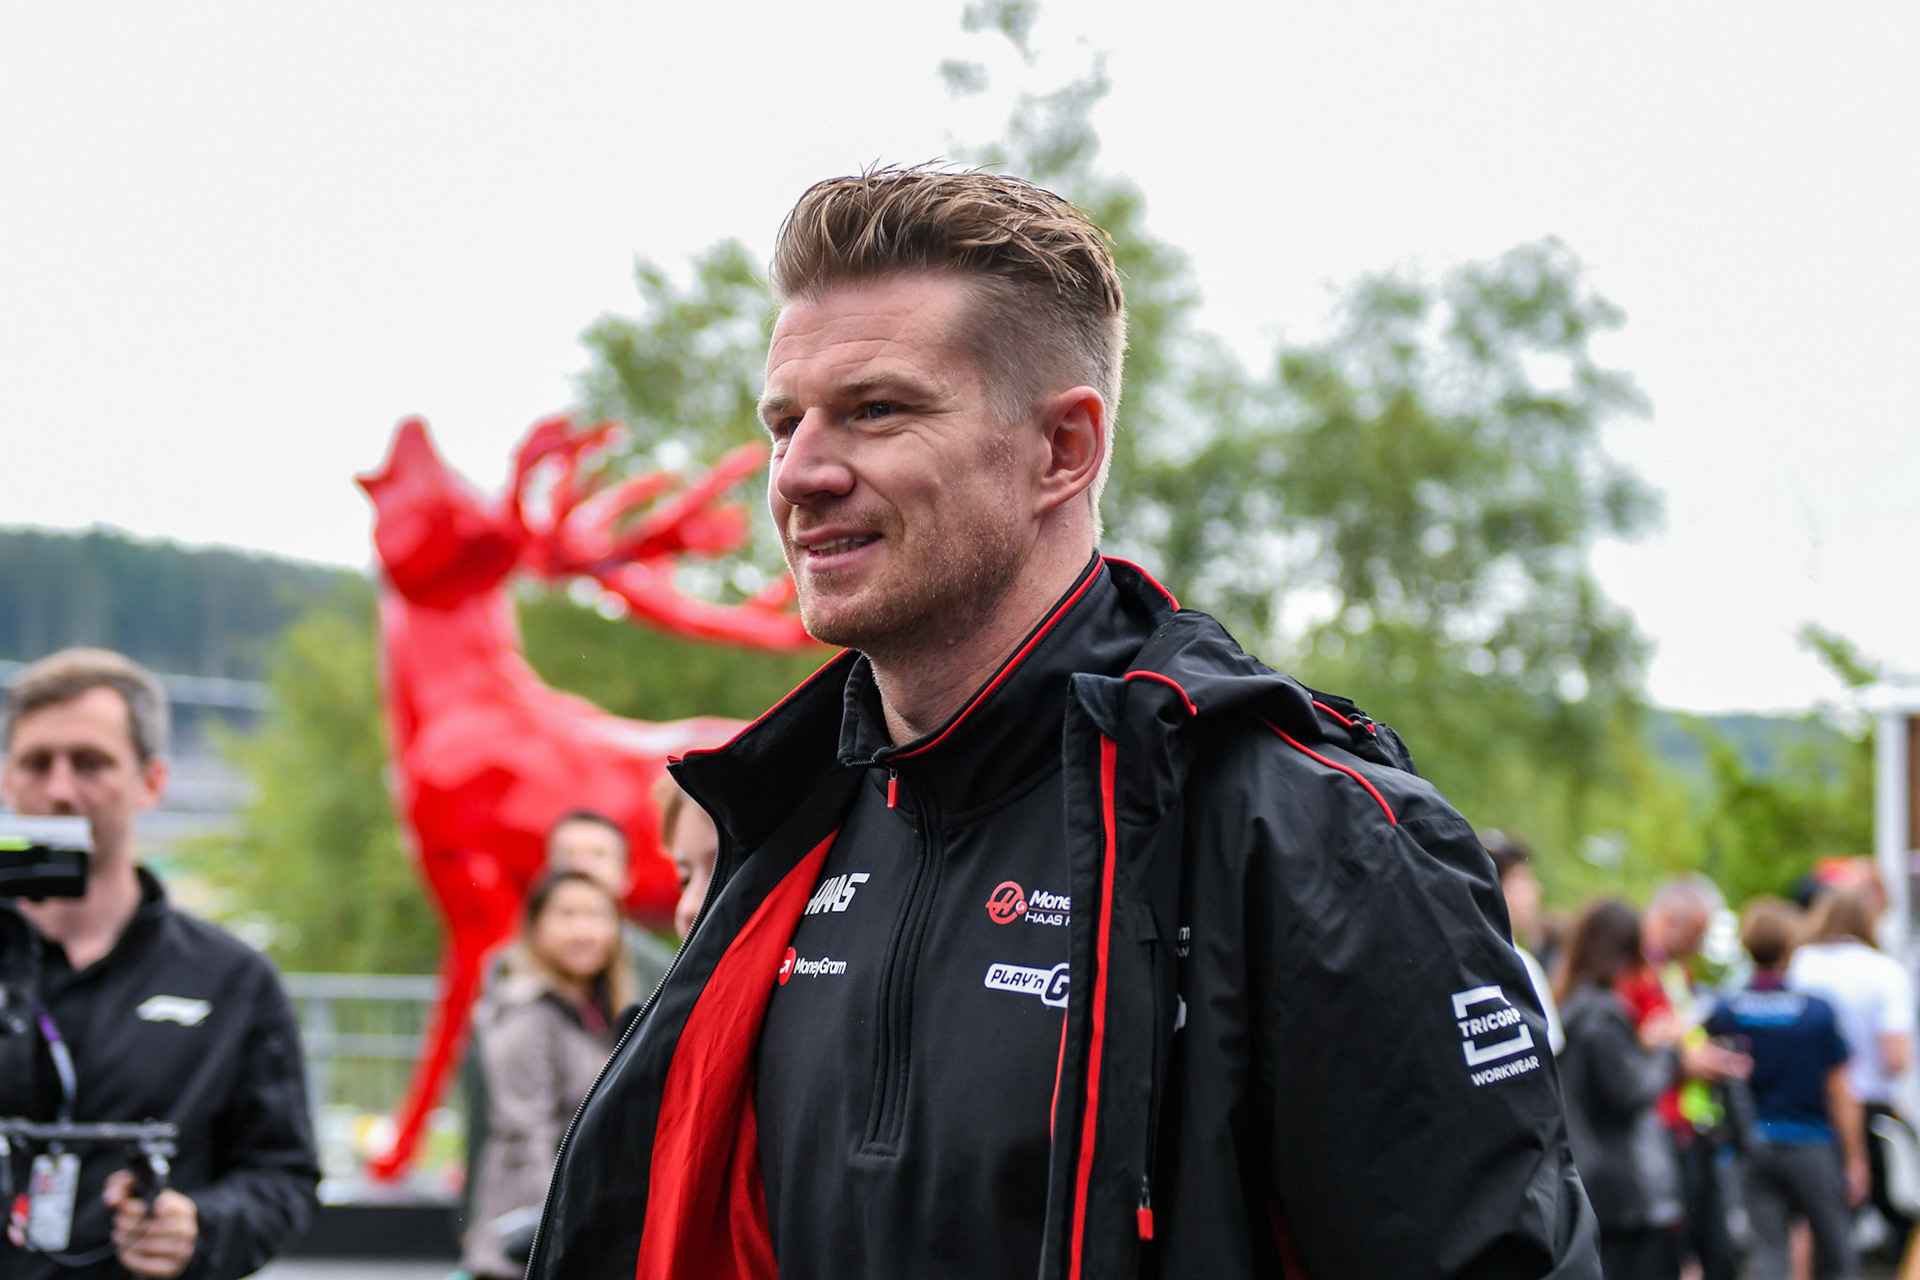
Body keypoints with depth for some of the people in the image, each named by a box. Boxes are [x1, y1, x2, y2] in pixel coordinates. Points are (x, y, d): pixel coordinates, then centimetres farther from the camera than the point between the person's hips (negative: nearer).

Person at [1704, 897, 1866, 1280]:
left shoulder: (1723, 1014, -5)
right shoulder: (1818, 1013, -10)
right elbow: (1840, 1094, -5)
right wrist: (1856, 1159, 3)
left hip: (1754, 1149, 2)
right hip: (1812, 1145, -2)